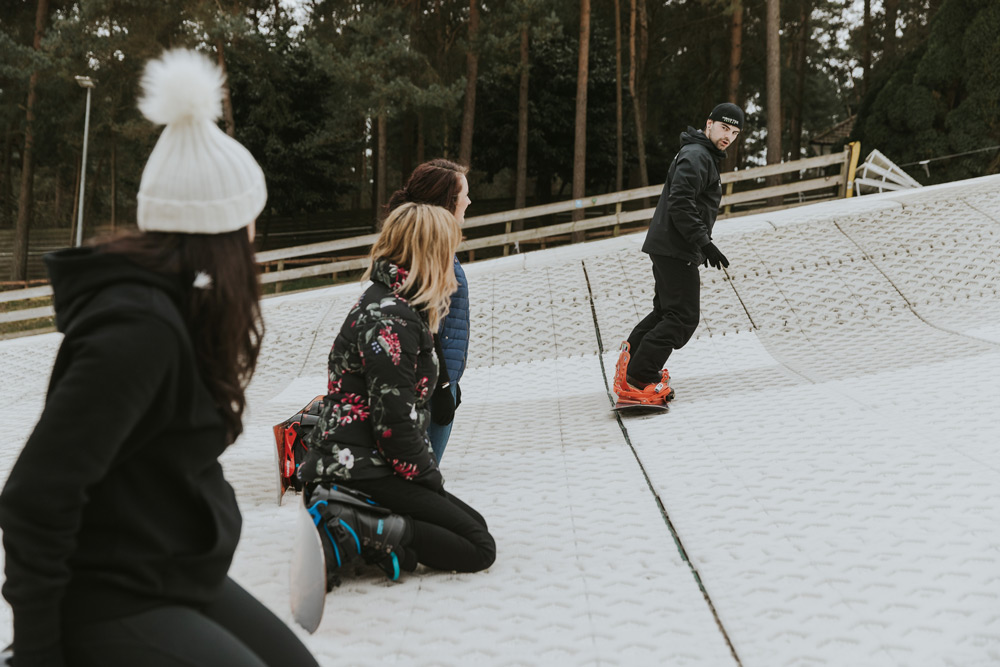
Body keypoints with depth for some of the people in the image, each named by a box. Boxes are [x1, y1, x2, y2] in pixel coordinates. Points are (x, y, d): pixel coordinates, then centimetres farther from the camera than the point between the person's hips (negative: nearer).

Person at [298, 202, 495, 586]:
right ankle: (353, 535, -15)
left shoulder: (386, 303, 15)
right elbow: (394, 422, -21)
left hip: (346, 466, 10)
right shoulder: (391, 320, -18)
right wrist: (431, 478, -7)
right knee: (479, 548, -7)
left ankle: (347, 518, 1)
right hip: (359, 474, -10)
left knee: (472, 526, 12)